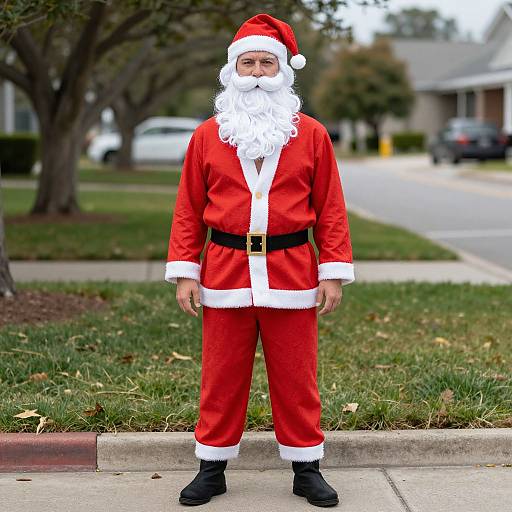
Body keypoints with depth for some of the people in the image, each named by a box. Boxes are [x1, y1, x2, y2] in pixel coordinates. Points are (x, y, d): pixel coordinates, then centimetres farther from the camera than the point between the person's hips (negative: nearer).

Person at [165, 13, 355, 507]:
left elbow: (330, 209, 4)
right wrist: (184, 272, 0)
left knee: (296, 378, 7)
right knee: (221, 378, 8)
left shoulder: (312, 135, 4)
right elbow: (188, 211, 6)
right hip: (225, 275, 1)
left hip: (292, 273, 0)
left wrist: (334, 272, -2)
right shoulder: (206, 136, 5)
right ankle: (212, 469, 20)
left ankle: (306, 469, 20)